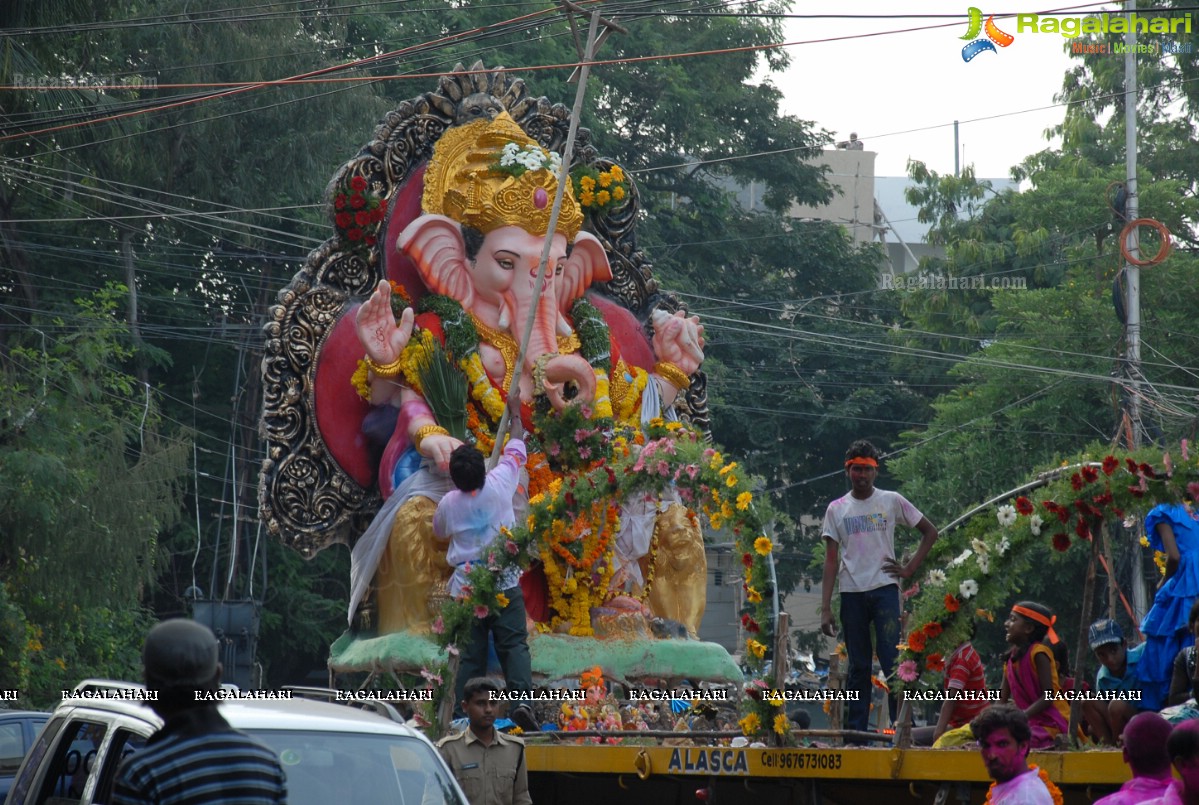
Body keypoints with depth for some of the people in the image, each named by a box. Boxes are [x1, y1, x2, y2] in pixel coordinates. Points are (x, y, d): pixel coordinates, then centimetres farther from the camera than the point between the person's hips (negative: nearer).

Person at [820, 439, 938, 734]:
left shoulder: (892, 501, 5)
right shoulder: (836, 509, 9)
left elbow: (930, 532, 12)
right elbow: (831, 560, 6)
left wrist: (909, 569, 2)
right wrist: (825, 608, -1)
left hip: (884, 590, -2)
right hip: (851, 594, 2)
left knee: (892, 660, -10)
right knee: (858, 667, 6)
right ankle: (855, 731, 8)